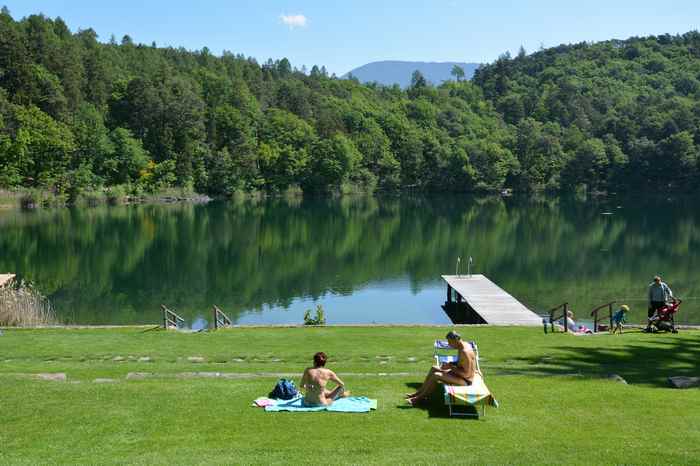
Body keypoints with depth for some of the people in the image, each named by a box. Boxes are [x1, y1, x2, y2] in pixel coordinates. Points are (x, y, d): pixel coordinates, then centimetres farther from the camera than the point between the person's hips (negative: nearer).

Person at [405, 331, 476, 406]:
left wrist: (451, 367, -19)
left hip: (465, 380, -11)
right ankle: (419, 392, 8)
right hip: (459, 374, 11)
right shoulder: (463, 345, 2)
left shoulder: (465, 352, -28)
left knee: (436, 375, -20)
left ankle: (419, 397, -6)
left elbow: (467, 374, -28)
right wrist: (451, 364, 1)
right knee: (434, 368, 6)